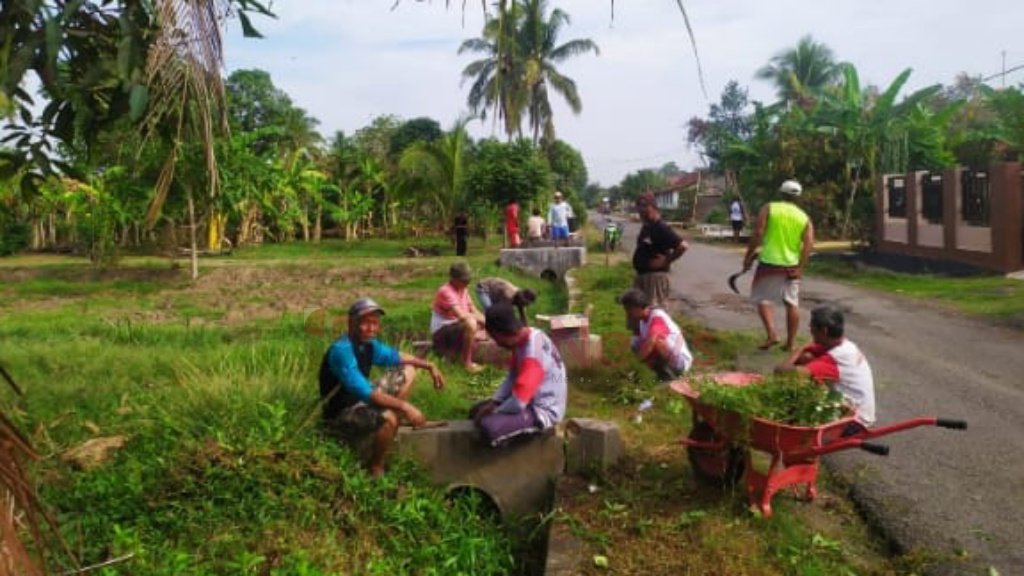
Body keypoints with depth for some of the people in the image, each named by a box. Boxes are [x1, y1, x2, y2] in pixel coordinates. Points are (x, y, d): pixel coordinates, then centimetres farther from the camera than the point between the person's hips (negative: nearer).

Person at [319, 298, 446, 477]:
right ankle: (376, 468, -10)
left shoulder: (368, 343, -3)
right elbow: (364, 392, -34)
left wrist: (429, 366, 5)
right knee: (388, 418, -36)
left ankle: (393, 430, 7)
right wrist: (404, 406, -35)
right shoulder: (342, 350, -29)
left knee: (408, 370, 8)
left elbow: (395, 356, 14)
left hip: (361, 400, 9)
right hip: (341, 413, -9)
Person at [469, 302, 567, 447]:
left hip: (542, 411, -10)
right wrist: (493, 402, 0)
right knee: (477, 412, 12)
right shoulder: (524, 338, 0)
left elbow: (518, 402, -31)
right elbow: (512, 376, 11)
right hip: (529, 401, 10)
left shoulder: (534, 353, -30)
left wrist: (494, 412, -13)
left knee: (487, 426, -28)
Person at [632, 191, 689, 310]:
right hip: (642, 275, 10)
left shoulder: (661, 228, -17)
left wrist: (666, 261, -18)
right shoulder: (646, 227, 11)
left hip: (655, 276, -10)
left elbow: (683, 246, -25)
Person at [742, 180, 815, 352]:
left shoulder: (769, 208, -2)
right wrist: (800, 267, -5)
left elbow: (758, 235, -10)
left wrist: (748, 257, -3)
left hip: (769, 263, -3)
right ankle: (790, 343, 14)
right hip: (792, 266, 3)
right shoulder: (804, 217, 7)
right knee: (792, 304, 11)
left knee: (762, 299, 8)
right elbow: (809, 243, -4)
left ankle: (771, 334, -10)